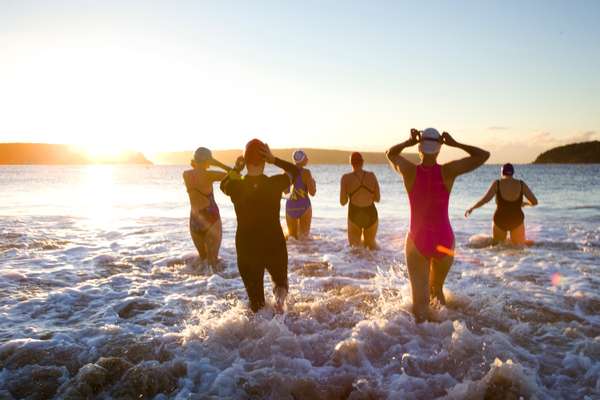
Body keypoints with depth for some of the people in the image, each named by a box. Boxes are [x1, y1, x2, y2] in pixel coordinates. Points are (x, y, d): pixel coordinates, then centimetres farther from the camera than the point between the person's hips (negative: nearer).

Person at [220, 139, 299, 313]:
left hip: (246, 248, 1)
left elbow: (223, 184, 16)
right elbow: (295, 171, 8)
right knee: (280, 279, 24)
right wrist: (274, 160, -1)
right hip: (275, 245, -1)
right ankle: (280, 294, -8)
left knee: (256, 298, 17)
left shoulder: (235, 186, -10)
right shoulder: (275, 183, -13)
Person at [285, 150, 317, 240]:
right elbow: (312, 193, -11)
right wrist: (314, 183, 8)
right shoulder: (306, 172, -12)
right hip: (304, 206, -4)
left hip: (290, 206, 4)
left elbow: (286, 191, 11)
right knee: (304, 235, 11)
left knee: (292, 236, 19)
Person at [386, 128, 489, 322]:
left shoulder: (410, 171, -11)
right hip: (444, 240, 1)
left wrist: (409, 142, -1)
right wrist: (455, 144, -4)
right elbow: (484, 155, -2)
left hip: (417, 241, -1)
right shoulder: (447, 171, -13)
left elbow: (390, 154, 11)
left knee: (420, 298, 4)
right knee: (437, 289, 27)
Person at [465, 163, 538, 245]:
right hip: (517, 221, 1)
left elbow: (485, 199, -17)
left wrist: (472, 208, -8)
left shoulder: (497, 183, -7)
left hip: (500, 220, -1)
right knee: (519, 246, 16)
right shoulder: (522, 184, -1)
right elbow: (534, 202, 2)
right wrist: (524, 203, 22)